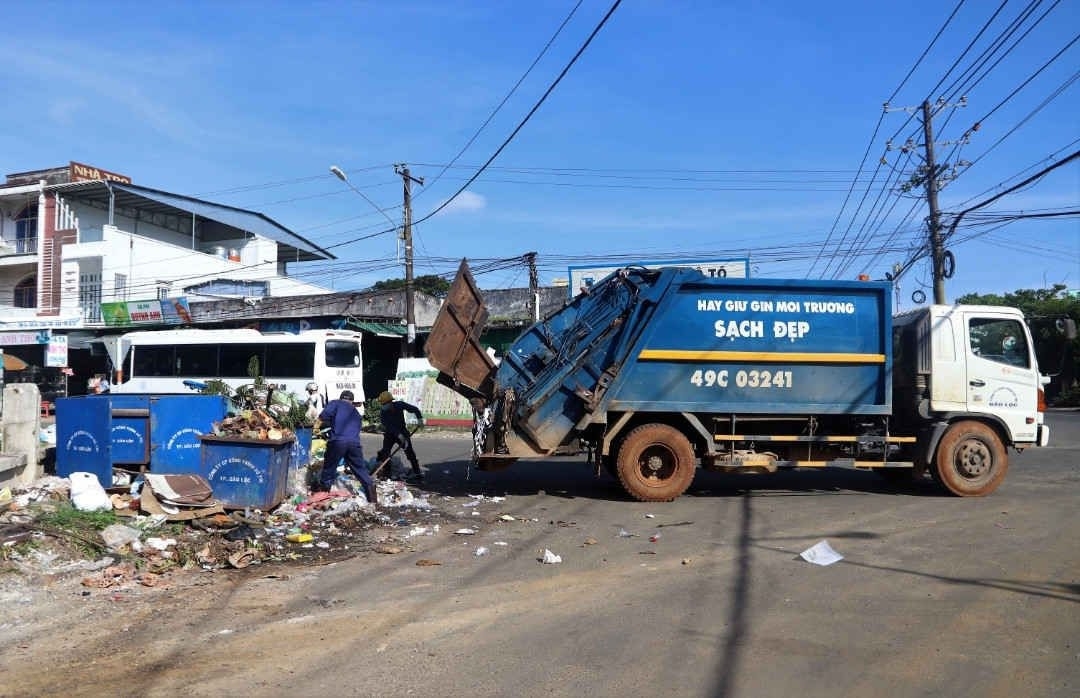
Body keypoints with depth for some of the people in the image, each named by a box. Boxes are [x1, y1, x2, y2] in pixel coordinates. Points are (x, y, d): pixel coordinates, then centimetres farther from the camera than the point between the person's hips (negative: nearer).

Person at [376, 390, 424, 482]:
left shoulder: (399, 404, -13)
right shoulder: (382, 411, -15)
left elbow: (414, 409, -4)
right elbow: (388, 426, -25)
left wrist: (420, 418, -21)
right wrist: (398, 434, -37)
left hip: (402, 432, 0)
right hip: (389, 434, 0)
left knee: (409, 452, -3)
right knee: (385, 451, -14)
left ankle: (418, 472, 1)